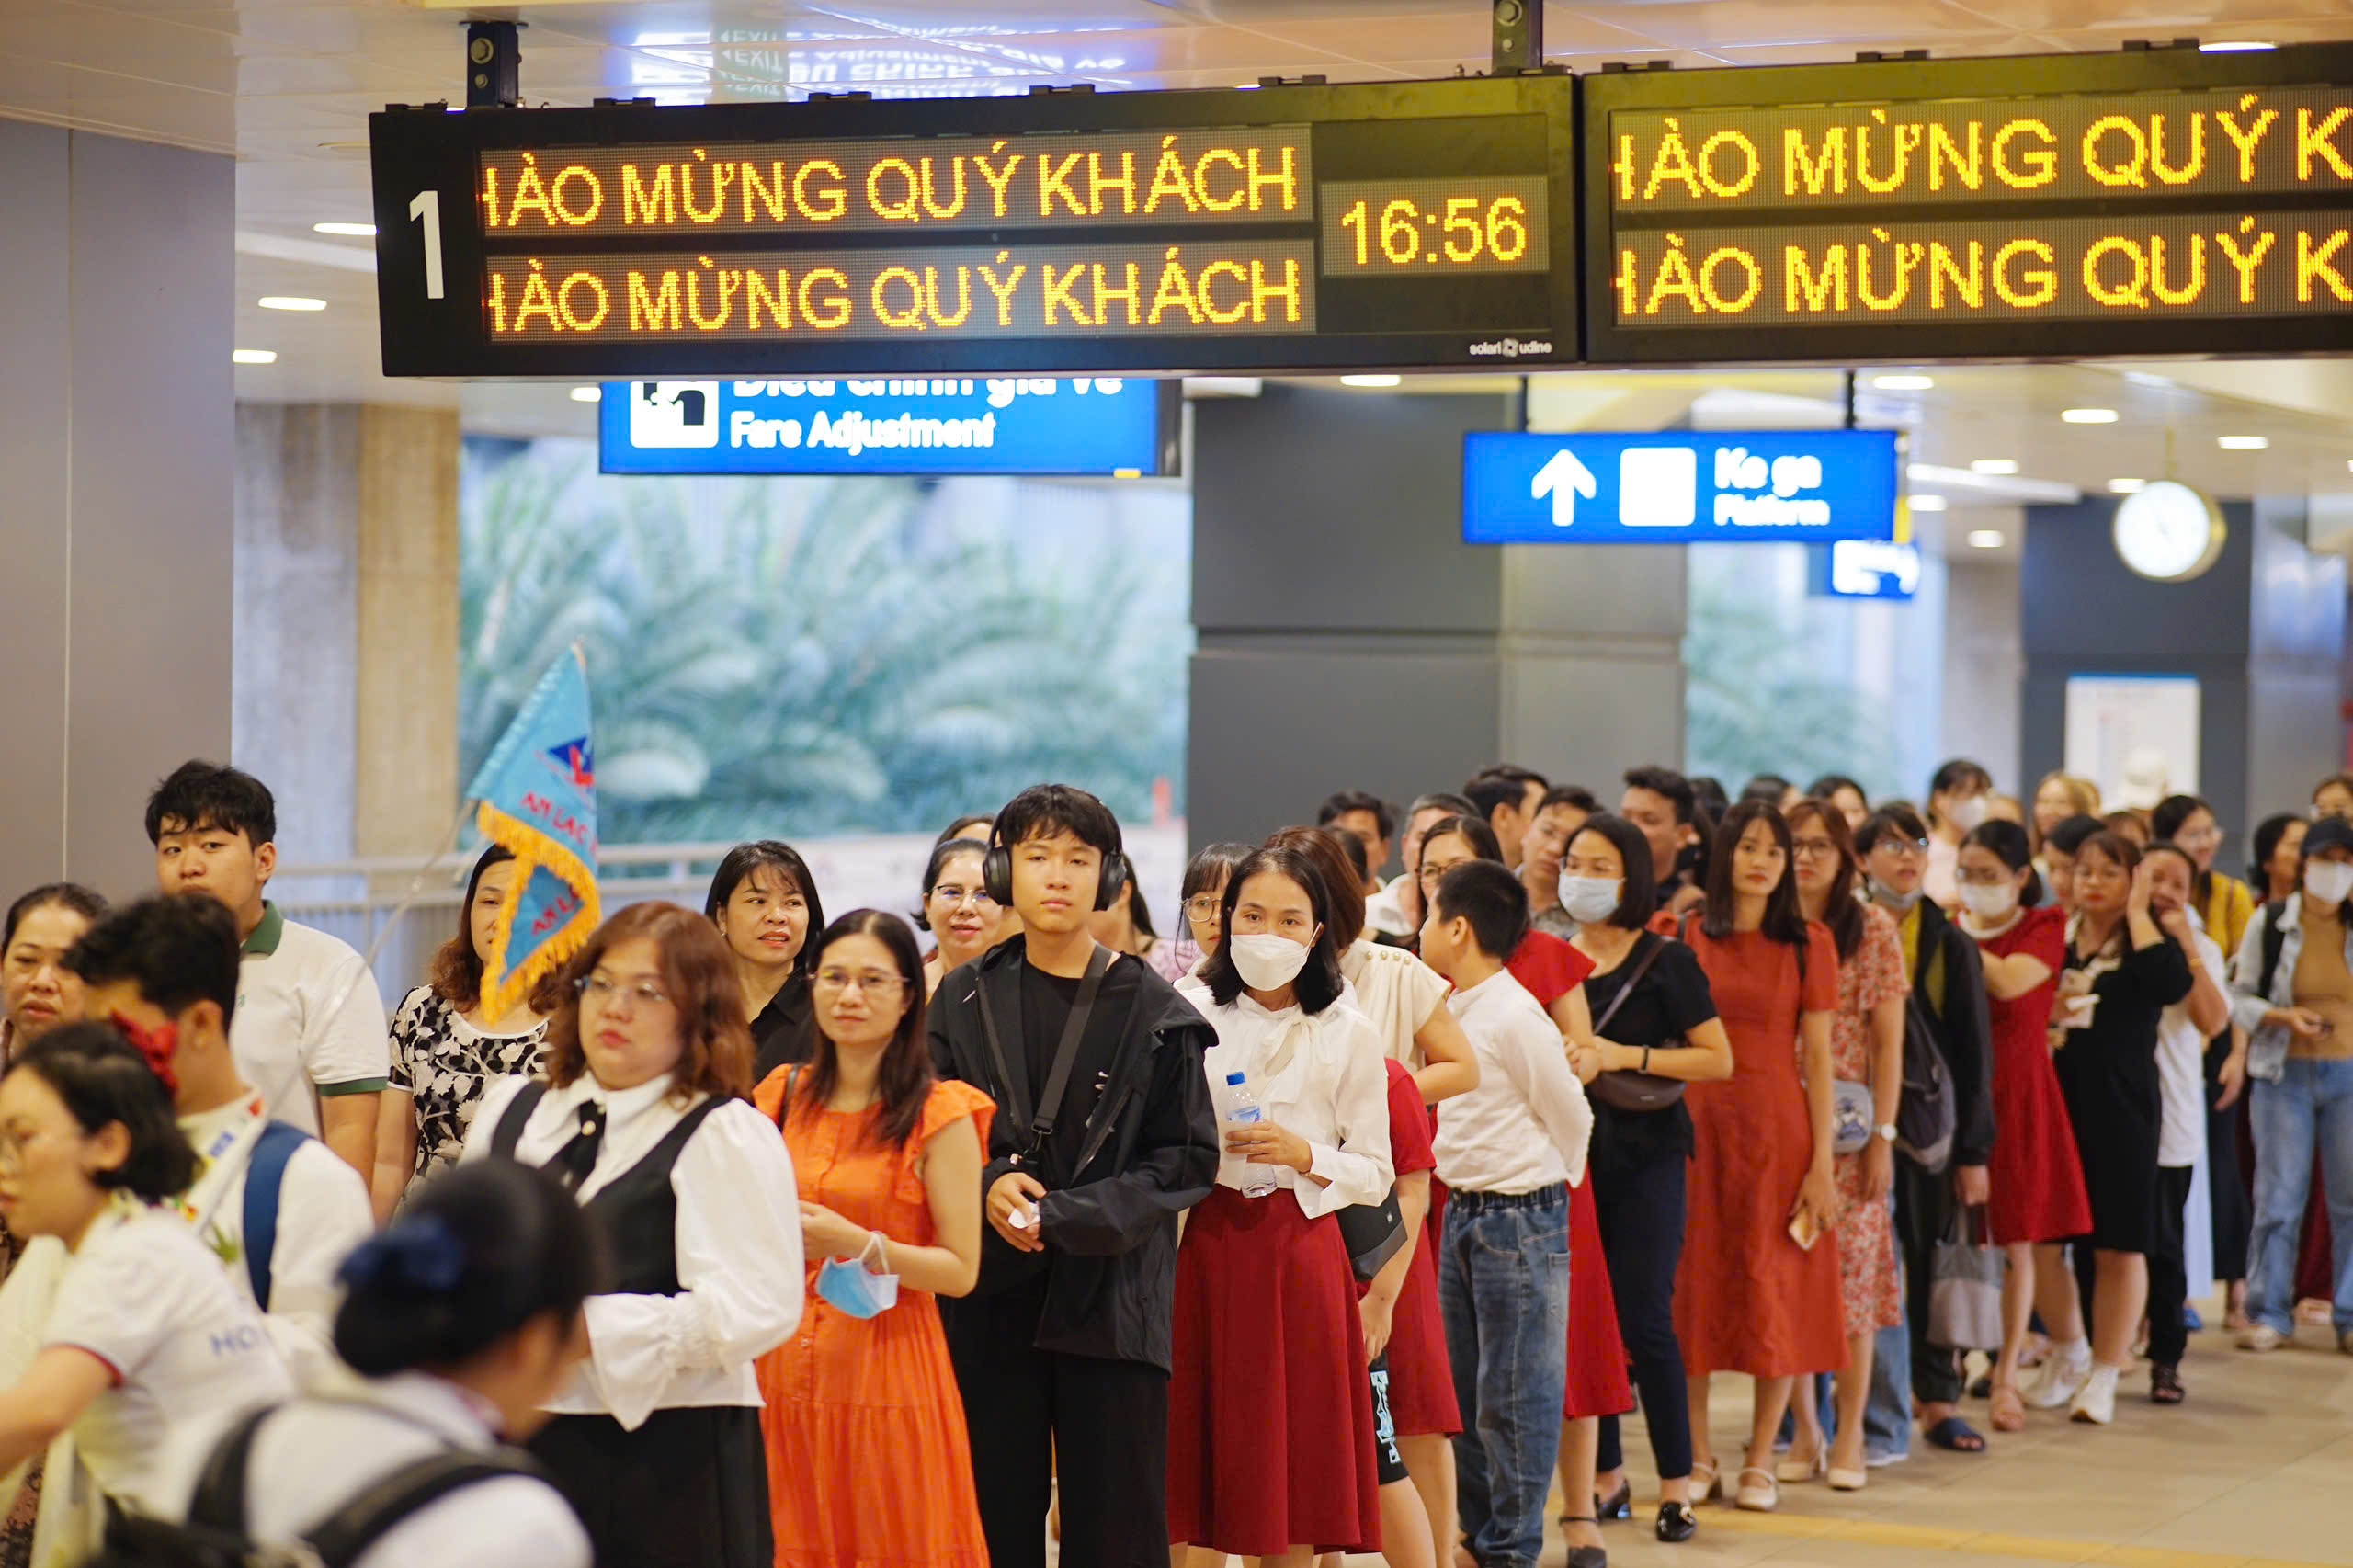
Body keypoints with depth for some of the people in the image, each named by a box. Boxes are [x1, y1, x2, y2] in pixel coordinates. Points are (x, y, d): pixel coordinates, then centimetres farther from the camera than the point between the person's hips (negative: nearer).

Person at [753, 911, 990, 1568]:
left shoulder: (939, 1114, -6)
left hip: (887, 1373, -4)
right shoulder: (781, 1096, 9)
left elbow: (961, 1271, -9)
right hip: (782, 1370, 4)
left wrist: (856, 1243, -19)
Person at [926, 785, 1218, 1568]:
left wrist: (1065, 1217, -13)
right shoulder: (965, 1003, 6)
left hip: (1113, 1298, -2)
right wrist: (986, 1187, -11)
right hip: (990, 1299, 2)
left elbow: (1188, 1157, -2)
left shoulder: (1153, 1010, -1)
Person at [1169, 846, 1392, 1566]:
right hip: (1203, 1243, 0)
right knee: (1198, 1446, 1)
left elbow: (1375, 1174, 3)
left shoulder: (1348, 1032, 4)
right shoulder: (1189, 1012, 3)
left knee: (1294, 1460, 2)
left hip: (1300, 1245, 0)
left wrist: (1305, 1155, -12)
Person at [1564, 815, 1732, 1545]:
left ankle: (1676, 1484, 4)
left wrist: (1623, 1055, -16)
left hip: (1644, 1155, -4)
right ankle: (1604, 1471, 18)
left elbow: (1718, 1059, -8)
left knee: (1643, 1319, -5)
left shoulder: (1665, 962, -4)